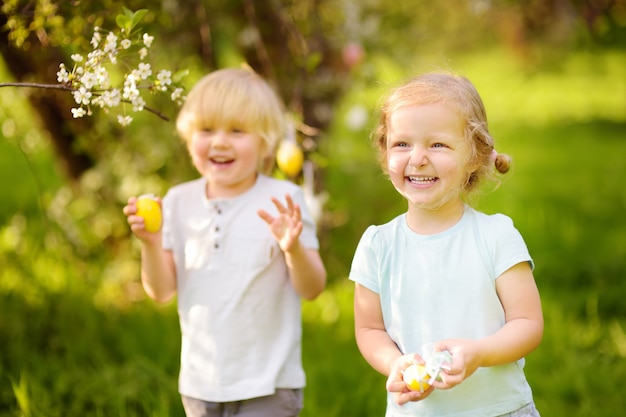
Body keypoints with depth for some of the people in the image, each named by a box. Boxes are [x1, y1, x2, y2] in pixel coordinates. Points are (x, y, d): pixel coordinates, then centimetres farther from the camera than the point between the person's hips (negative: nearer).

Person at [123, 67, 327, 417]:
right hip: (201, 383, 4)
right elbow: (162, 291, 1)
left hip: (267, 386, -4)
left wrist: (293, 248, -27)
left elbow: (312, 289, -9)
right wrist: (151, 243, -16)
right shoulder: (180, 201, 3)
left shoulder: (283, 200, -8)